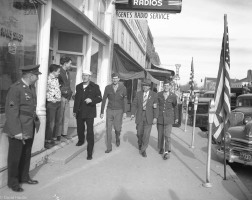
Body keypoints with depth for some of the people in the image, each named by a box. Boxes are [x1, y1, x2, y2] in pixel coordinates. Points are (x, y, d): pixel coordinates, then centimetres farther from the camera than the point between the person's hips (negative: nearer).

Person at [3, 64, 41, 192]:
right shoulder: (15, 88, -17)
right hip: (18, 130, -8)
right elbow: (11, 111, -20)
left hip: (30, 129, 8)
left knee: (26, 155, 19)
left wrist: (35, 119, 5)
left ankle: (24, 177, 36)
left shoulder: (31, 87, 8)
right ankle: (13, 182, 26)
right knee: (15, 156, 9)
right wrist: (16, 131, -22)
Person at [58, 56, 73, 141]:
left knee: (67, 116, 13)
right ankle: (58, 135, 8)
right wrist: (63, 91, -16)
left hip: (67, 98, 9)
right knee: (60, 117, -1)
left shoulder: (67, 72, 14)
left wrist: (69, 92, 9)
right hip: (61, 97, -8)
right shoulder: (59, 72, -13)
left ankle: (64, 133, 23)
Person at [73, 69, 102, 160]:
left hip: (89, 113, -5)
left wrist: (91, 100, -22)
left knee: (90, 132, -9)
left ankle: (89, 153, -5)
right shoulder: (78, 87, 12)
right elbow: (76, 99, 17)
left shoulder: (95, 87, -1)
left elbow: (99, 98, -3)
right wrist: (74, 110, 17)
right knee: (80, 129, 20)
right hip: (79, 112, 5)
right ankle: (81, 141, 52)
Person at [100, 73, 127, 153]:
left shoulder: (123, 88, -6)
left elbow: (125, 101, -3)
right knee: (108, 129, -1)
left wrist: (125, 112, -10)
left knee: (117, 128, -5)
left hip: (119, 111, -1)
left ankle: (117, 137, 31)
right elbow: (104, 100, 1)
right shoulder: (107, 88, -3)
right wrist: (102, 112, 1)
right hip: (109, 110, 1)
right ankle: (109, 147, 10)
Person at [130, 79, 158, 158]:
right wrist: (133, 114, -10)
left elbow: (156, 107, -4)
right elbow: (134, 104, 2)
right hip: (139, 116, 2)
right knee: (139, 133, 11)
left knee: (146, 134, -7)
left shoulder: (154, 95, -3)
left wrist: (155, 117, -11)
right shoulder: (138, 94, 2)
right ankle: (140, 143, 41)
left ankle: (143, 150, 7)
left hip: (149, 117, -2)